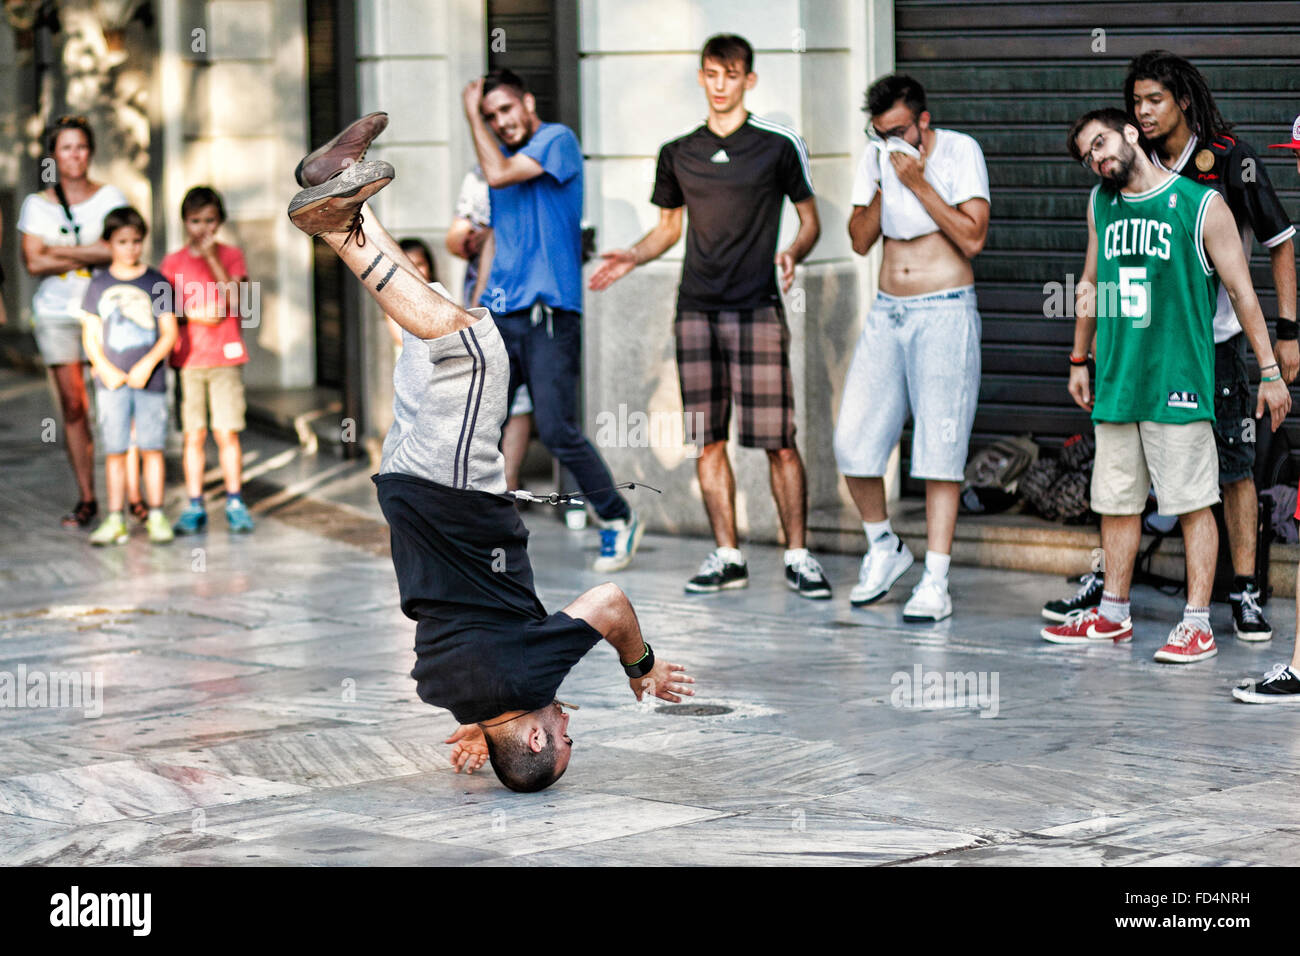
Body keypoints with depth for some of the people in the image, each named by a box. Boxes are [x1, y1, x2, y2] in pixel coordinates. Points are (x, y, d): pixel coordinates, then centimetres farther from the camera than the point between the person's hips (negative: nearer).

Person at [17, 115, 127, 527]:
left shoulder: (110, 197, 5)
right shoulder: (37, 204, 9)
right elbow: (34, 263, -3)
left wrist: (60, 251, -8)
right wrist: (91, 257, -8)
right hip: (57, 312, 2)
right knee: (73, 406, 0)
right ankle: (86, 500, 6)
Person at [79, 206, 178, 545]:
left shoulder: (155, 282, 3)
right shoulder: (99, 284, 6)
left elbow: (169, 333, 1)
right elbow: (90, 336, 6)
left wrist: (148, 364, -13)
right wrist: (106, 369, -8)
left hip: (149, 379, -1)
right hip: (112, 380, 1)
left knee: (152, 448, 1)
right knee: (114, 451, 1)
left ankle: (156, 517, 8)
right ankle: (114, 520, 5)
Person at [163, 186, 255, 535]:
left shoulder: (231, 256, 5)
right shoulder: (173, 262, 6)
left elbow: (233, 302, -9)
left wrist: (212, 259, -14)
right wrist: (197, 313, -11)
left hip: (226, 357, -1)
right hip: (187, 359, 1)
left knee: (227, 433, -3)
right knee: (193, 434, 0)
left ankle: (235, 504, 4)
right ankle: (194, 508, 4)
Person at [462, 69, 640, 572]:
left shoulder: (558, 140, -4)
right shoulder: (501, 155, 18)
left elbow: (499, 174, -18)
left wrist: (471, 111, -6)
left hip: (548, 313, -7)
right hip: (501, 315, 7)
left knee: (556, 430, -9)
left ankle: (618, 520, 8)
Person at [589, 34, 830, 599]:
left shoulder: (779, 146, 3)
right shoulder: (678, 154, 13)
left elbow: (810, 220, 8)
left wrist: (793, 253, -13)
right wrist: (633, 256, 5)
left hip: (758, 309, -4)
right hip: (697, 311, 4)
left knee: (777, 441, -7)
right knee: (708, 441, 3)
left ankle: (798, 557, 1)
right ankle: (727, 557, 11)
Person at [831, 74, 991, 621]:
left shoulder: (960, 152, -5)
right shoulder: (876, 158, 8)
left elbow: (973, 238, -14)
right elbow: (861, 240, 5)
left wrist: (919, 184, -17)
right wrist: (883, 187, -9)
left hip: (944, 313, -5)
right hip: (887, 312, 5)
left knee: (940, 447, -8)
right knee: (852, 441, -1)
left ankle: (935, 583, -7)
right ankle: (883, 547, 22)